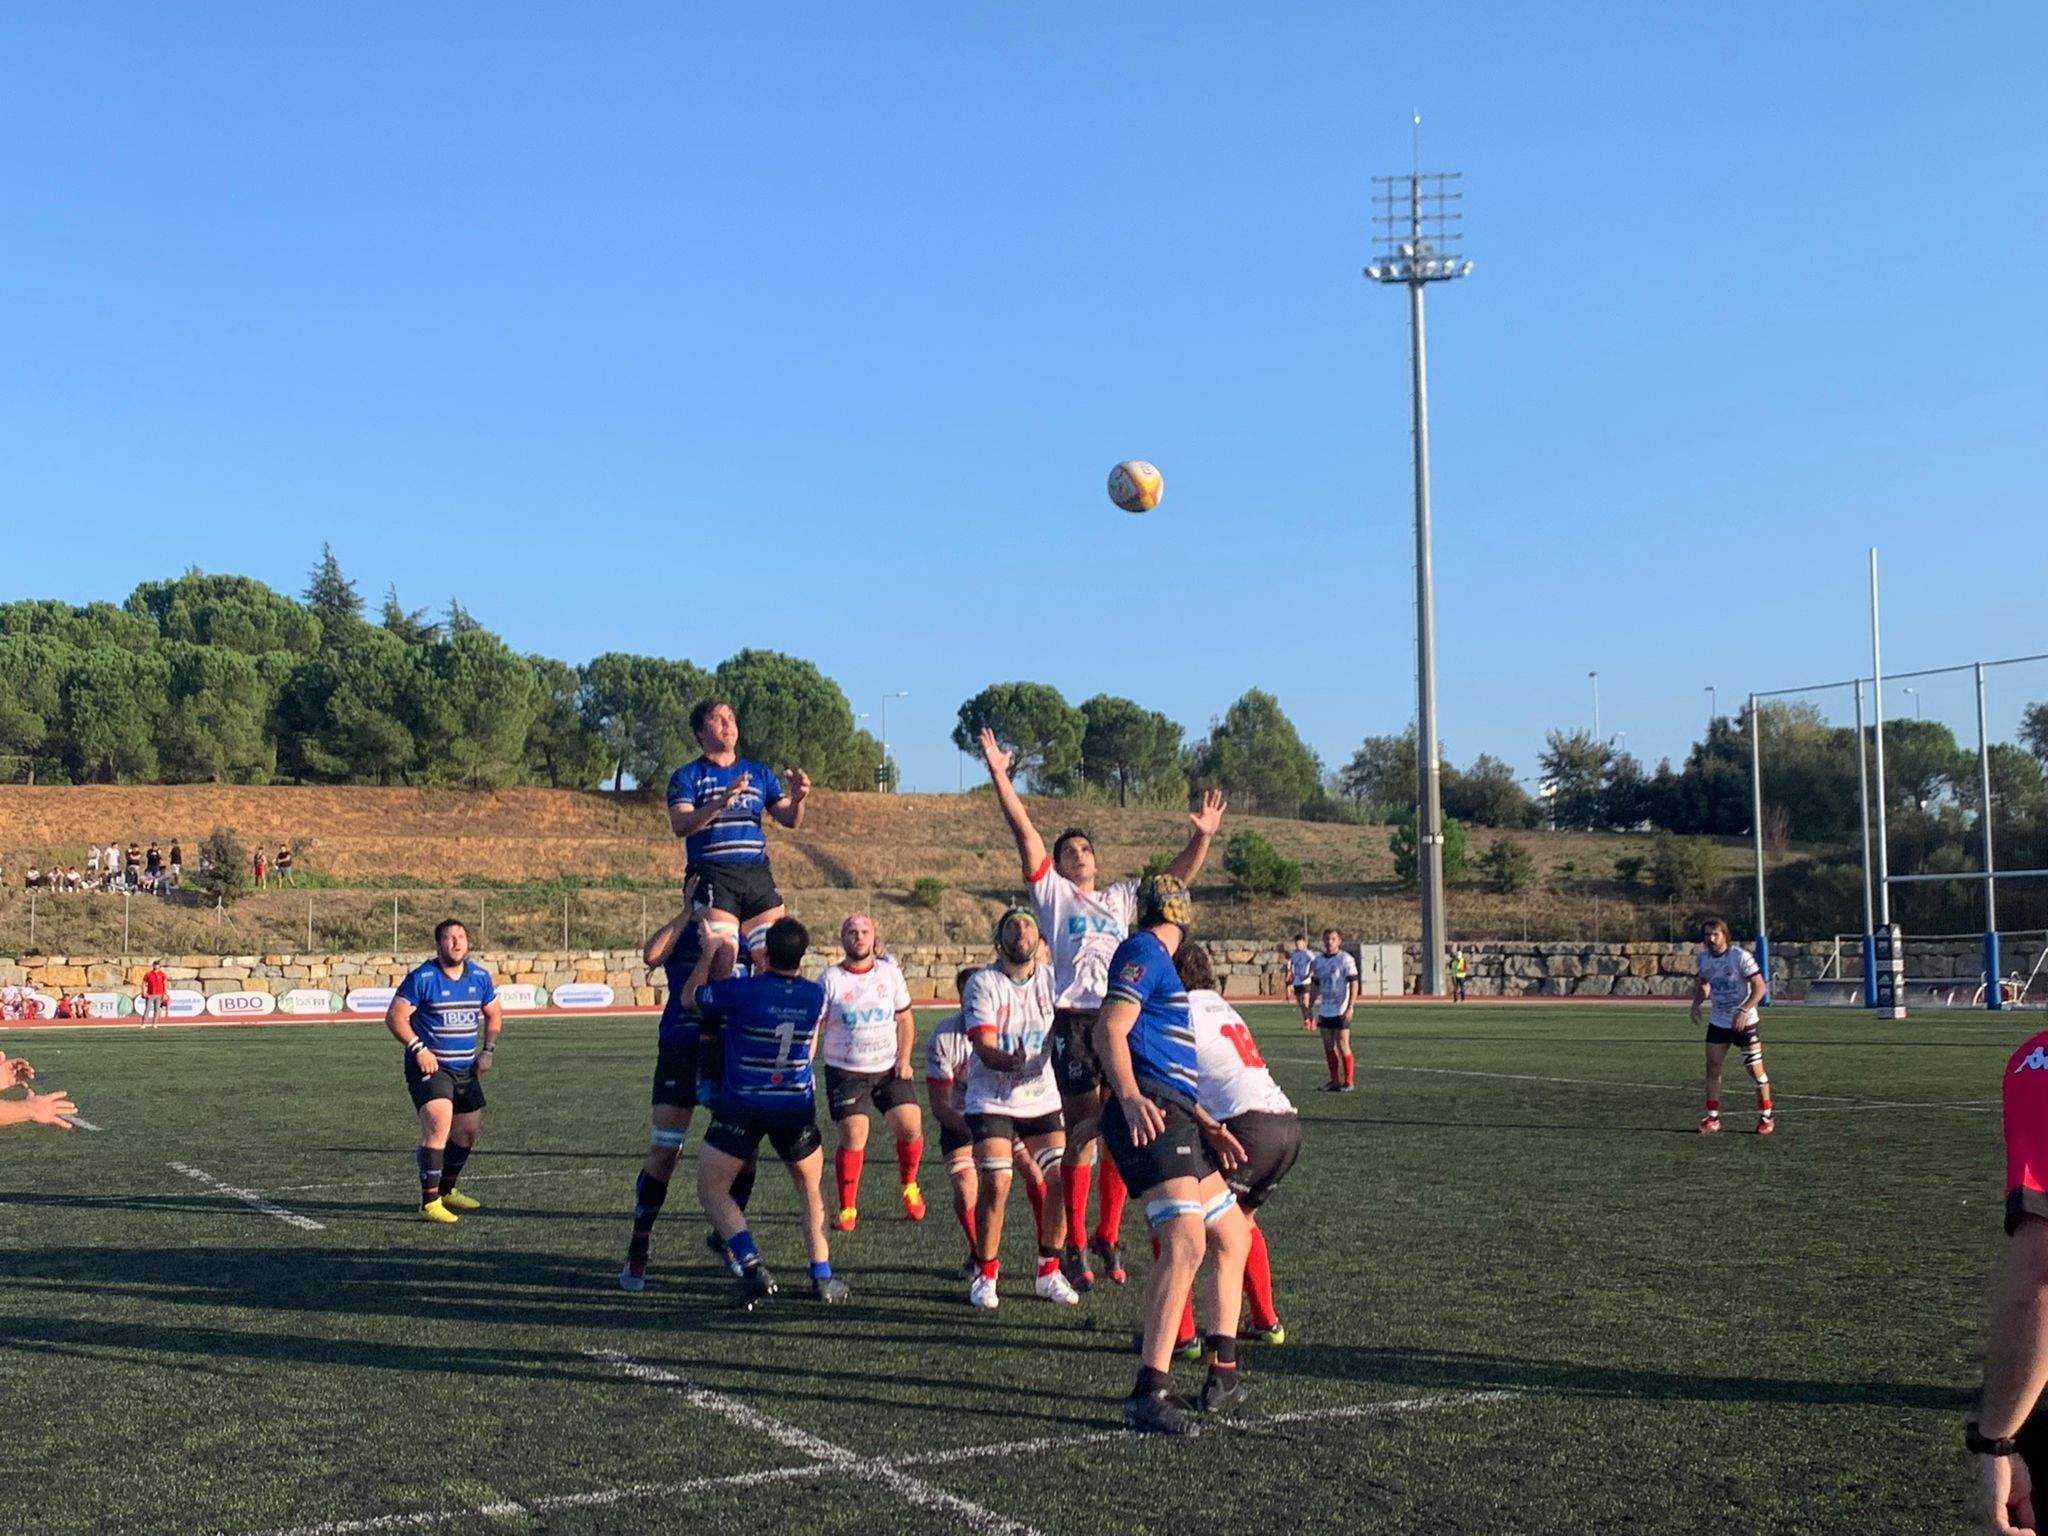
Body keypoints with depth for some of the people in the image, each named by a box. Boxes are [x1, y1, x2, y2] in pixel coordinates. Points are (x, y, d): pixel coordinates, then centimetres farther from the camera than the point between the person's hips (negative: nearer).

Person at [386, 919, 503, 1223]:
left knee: (469, 1130, 15)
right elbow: (394, 1016, -11)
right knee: (439, 1125, -24)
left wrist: (488, 1050, 7)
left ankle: (446, 1190, 37)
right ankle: (429, 1203, -22)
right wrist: (418, 1049, -20)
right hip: (429, 1066, -7)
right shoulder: (422, 978, -12)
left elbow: (494, 1014, 19)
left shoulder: (480, 977, 5)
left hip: (466, 1068, 7)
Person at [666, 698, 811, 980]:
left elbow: (790, 820, 13)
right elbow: (680, 825, -9)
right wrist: (720, 803, -25)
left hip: (757, 873, 4)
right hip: (712, 875, -4)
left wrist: (797, 799, -10)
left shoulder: (760, 774, 20)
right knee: (722, 959, -17)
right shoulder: (687, 776, 7)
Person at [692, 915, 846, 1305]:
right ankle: (823, 1276, 18)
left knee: (711, 1189, 9)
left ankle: (753, 1268, -6)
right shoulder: (815, 995, -6)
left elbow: (691, 995, 2)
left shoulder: (741, 991, -17)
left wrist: (710, 949, 12)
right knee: (812, 1189, 22)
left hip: (741, 1109, -3)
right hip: (797, 1108, 3)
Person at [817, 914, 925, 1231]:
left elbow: (905, 1018, 13)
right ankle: (847, 1209, 5)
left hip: (889, 1070, 3)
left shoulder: (890, 973, 5)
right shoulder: (830, 979, -4)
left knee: (910, 1126, -8)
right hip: (845, 1072, -2)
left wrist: (904, 1059, 2)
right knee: (853, 1137, -12)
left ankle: (909, 1186, 20)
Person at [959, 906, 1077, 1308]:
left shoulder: (1052, 979, 2)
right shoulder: (983, 983, -10)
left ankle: (1048, 1273, 13)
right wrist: (1009, 1061, -39)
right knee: (995, 1185, -14)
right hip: (991, 1100, -4)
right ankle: (985, 1275, 5)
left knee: (1060, 1180, -4)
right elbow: (983, 1047, -18)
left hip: (1042, 1098, 4)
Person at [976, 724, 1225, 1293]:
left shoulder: (1120, 897, 24)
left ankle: (1108, 1236, 15)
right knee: (1084, 1126, -7)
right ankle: (1074, 1246, 0)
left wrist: (1201, 837, 13)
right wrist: (999, 776, -4)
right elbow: (1025, 832, 3)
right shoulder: (1052, 891, 11)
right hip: (1074, 1020, -4)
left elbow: (1176, 878, 26)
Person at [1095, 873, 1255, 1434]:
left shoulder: (1159, 963, 28)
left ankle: (1222, 1376, 23)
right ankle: (1148, 1393, -25)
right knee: (1186, 1242, -22)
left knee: (1233, 1237, 17)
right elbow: (1109, 1030, -15)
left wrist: (1208, 1128, 26)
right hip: (1150, 1116, -11)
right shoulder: (1144, 954, -1)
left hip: (1177, 1118, 11)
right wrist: (1131, 1099, -29)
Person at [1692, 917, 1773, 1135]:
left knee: (1755, 1069, -2)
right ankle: (1712, 1117, 8)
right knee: (1713, 1066, 0)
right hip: (1718, 1021, 5)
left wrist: (1744, 1011, -29)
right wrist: (1696, 1003, 1)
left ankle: (1766, 1117, 12)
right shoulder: (1704, 958, 1)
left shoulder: (1741, 956, -18)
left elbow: (1760, 987, -19)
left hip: (1744, 1021, -5)